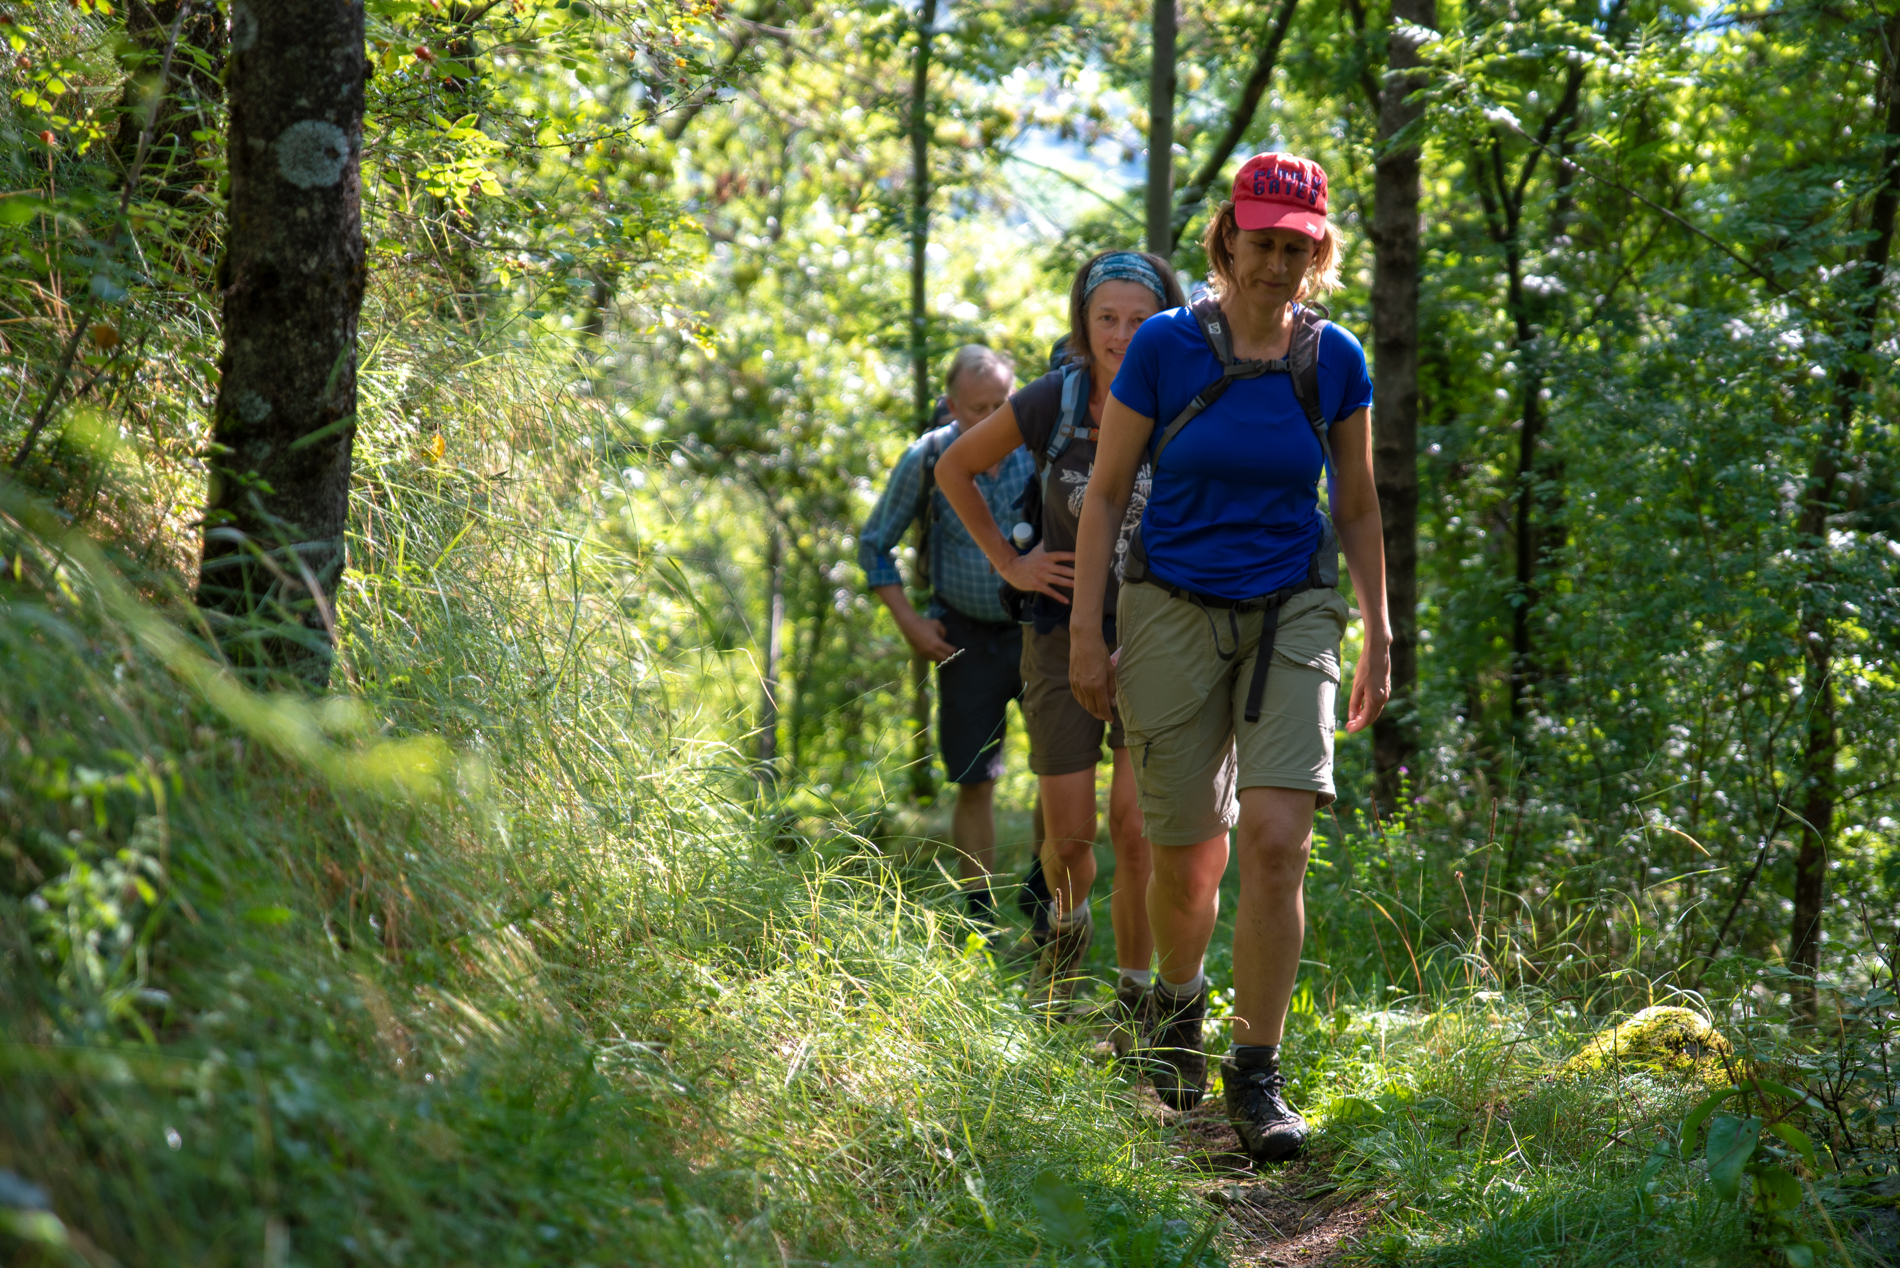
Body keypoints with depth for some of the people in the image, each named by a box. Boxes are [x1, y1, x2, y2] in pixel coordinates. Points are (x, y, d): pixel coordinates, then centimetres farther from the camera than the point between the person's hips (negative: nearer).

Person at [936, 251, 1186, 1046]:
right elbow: (954, 469, 6)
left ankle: (1135, 996, 7)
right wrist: (1009, 563, 1)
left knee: (1134, 826, -13)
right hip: (1066, 631, 1)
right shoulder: (1051, 404, -11)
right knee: (1069, 837, 2)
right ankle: (1068, 923, 38)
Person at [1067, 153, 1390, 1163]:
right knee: (1186, 853, 5)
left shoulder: (1336, 361, 1)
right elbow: (1105, 492, 0)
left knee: (1277, 839, -16)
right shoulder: (1164, 345, -5)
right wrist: (1084, 632, -3)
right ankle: (1176, 1002, 38)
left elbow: (1359, 509, 12)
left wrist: (1378, 639, 11)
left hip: (1292, 616, 1)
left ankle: (1255, 1077, -5)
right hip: (1174, 614, -1)